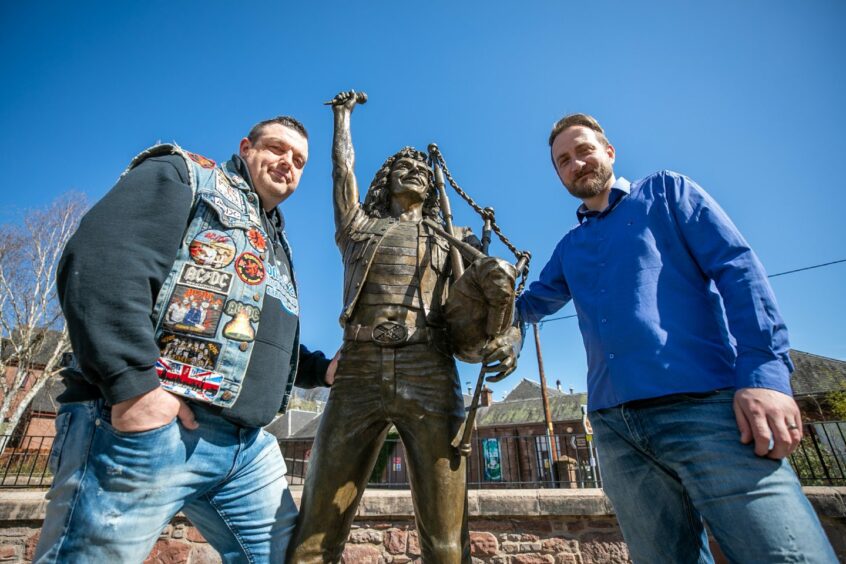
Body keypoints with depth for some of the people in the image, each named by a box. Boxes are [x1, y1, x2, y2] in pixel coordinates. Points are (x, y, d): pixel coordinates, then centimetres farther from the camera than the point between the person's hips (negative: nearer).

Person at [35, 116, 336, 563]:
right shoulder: (185, 174, 4)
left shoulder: (276, 244, 26)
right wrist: (133, 380, -23)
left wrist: (321, 370, 15)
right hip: (147, 423, -7)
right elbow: (102, 260, -14)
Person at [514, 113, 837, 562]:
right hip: (614, 425, 4)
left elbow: (737, 268, 0)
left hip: (705, 404, -3)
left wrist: (765, 371, -13)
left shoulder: (665, 191, 12)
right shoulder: (569, 248, 22)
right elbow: (529, 305, 31)